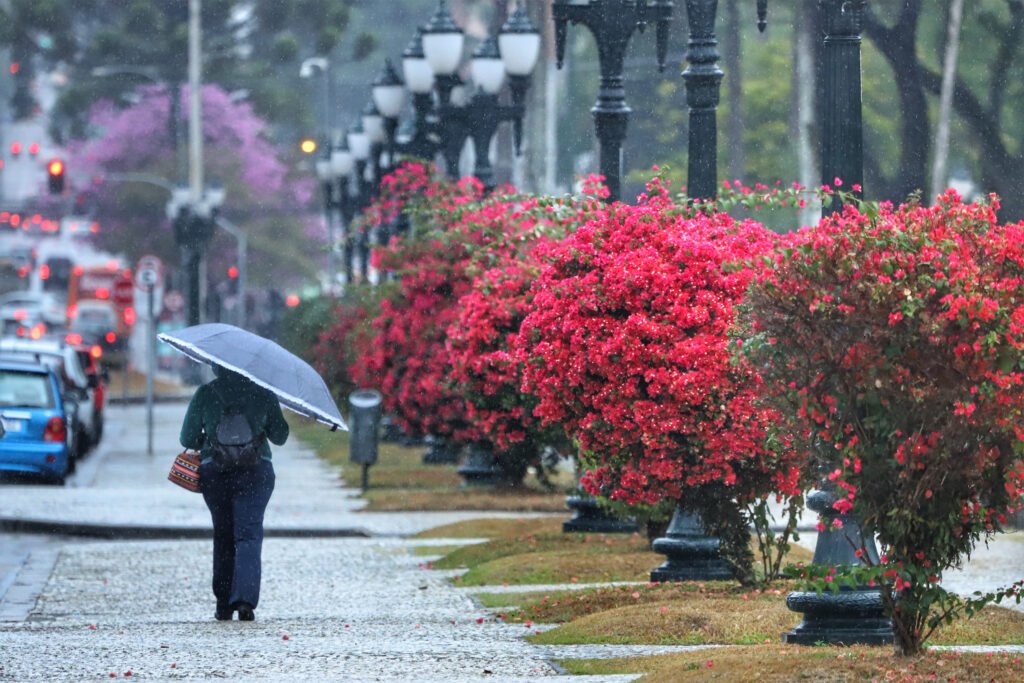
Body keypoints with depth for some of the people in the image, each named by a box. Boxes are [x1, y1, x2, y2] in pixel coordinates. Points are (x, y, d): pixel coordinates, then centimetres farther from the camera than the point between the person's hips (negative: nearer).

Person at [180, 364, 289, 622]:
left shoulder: (204, 394, 0)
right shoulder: (263, 393, 1)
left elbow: (188, 439, 3)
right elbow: (279, 436, 8)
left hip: (214, 472, 1)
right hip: (255, 472, -1)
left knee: (223, 536, 13)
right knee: (249, 534, -3)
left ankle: (224, 606, 12)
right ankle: (245, 598, -22)